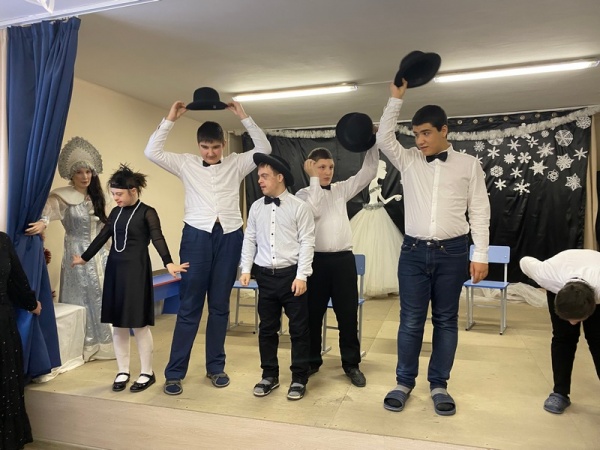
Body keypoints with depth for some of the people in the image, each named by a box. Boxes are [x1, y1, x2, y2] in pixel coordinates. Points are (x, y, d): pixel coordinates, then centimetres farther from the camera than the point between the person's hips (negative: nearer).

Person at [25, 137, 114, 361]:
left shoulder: (96, 196, 9)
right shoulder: (63, 196, -9)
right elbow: (49, 207, -30)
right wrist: (43, 222, -50)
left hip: (99, 255, 6)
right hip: (77, 255, -6)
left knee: (102, 300, 10)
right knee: (80, 301, 2)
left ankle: (101, 343, 23)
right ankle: (82, 348, 13)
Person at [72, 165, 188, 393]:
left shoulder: (147, 212, -8)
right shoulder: (115, 212, 10)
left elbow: (158, 239, -19)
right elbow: (101, 237, 20)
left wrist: (169, 263, -34)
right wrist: (84, 258, 29)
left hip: (136, 271, -6)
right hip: (114, 269, 6)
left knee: (139, 323, -1)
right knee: (118, 323, 9)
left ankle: (147, 373, 12)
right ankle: (123, 371, 22)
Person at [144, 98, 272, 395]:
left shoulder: (236, 164, 9)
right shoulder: (186, 164, 8)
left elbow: (264, 148, 2)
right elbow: (152, 152, 1)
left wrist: (243, 117, -2)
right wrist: (170, 119, -2)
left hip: (229, 236, 1)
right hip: (196, 236, -1)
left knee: (220, 305, 9)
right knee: (189, 306, 2)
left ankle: (216, 366, 22)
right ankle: (174, 371, 12)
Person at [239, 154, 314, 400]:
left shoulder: (299, 206, -6)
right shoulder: (256, 207, 7)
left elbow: (307, 243, -8)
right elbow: (249, 240, 9)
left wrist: (301, 276, -13)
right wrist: (245, 269, 1)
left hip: (291, 275, -3)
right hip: (265, 276, 4)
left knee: (298, 328, 6)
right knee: (267, 328, 13)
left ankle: (299, 378, 23)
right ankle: (270, 375, 30)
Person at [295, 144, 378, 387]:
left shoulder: (341, 189, 12)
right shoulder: (303, 194, 2)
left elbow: (368, 172, 7)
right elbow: (314, 210, -19)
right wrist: (314, 178, -13)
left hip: (343, 258, 3)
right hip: (316, 259, -2)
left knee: (348, 313, 7)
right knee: (313, 312, 9)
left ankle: (351, 363, 20)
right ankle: (312, 361, 26)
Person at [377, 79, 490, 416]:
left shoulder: (468, 164, 3)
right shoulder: (408, 161, 8)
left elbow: (479, 211, 2)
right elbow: (384, 139, -4)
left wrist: (481, 254, -4)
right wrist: (397, 98, -6)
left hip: (452, 252, -1)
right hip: (414, 251, 1)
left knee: (446, 320, 8)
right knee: (411, 320, 5)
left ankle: (439, 385, 22)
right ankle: (404, 382, 19)